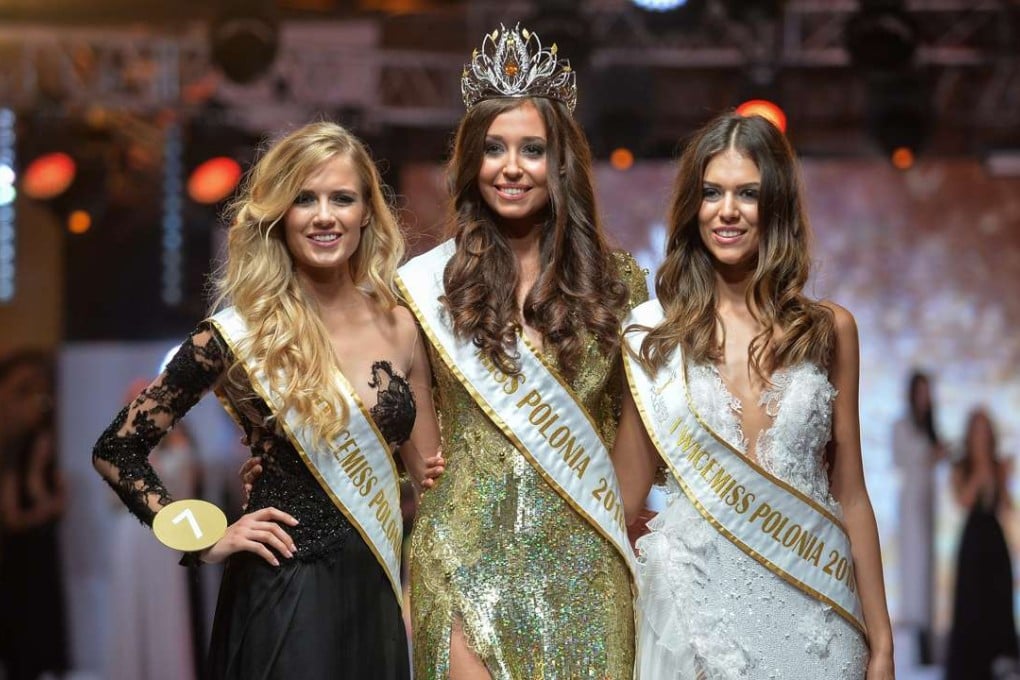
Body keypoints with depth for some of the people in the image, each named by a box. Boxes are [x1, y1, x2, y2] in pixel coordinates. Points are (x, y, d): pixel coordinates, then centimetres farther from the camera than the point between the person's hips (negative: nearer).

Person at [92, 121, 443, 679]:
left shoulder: (400, 326, 3)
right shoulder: (237, 336, -9)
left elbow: (428, 472, 12)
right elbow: (115, 450, -4)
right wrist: (202, 540, -9)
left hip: (379, 592, 4)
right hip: (285, 594, -4)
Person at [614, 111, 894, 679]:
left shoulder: (830, 329, 3)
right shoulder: (654, 333, 1)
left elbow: (849, 494, 6)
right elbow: (626, 494, 7)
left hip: (811, 613, 1)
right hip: (694, 605, -1)